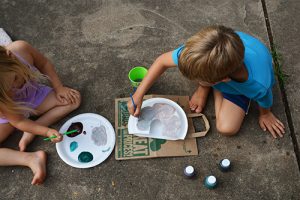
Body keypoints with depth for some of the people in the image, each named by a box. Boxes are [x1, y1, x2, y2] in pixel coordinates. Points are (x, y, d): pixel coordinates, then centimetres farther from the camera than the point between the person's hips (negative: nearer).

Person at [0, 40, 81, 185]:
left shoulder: (21, 48, -34)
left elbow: (44, 64, -11)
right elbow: (18, 121, -25)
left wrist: (59, 88, -13)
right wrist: (47, 132, -37)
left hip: (34, 96, 4)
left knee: (75, 99, -12)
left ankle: (30, 134, -14)